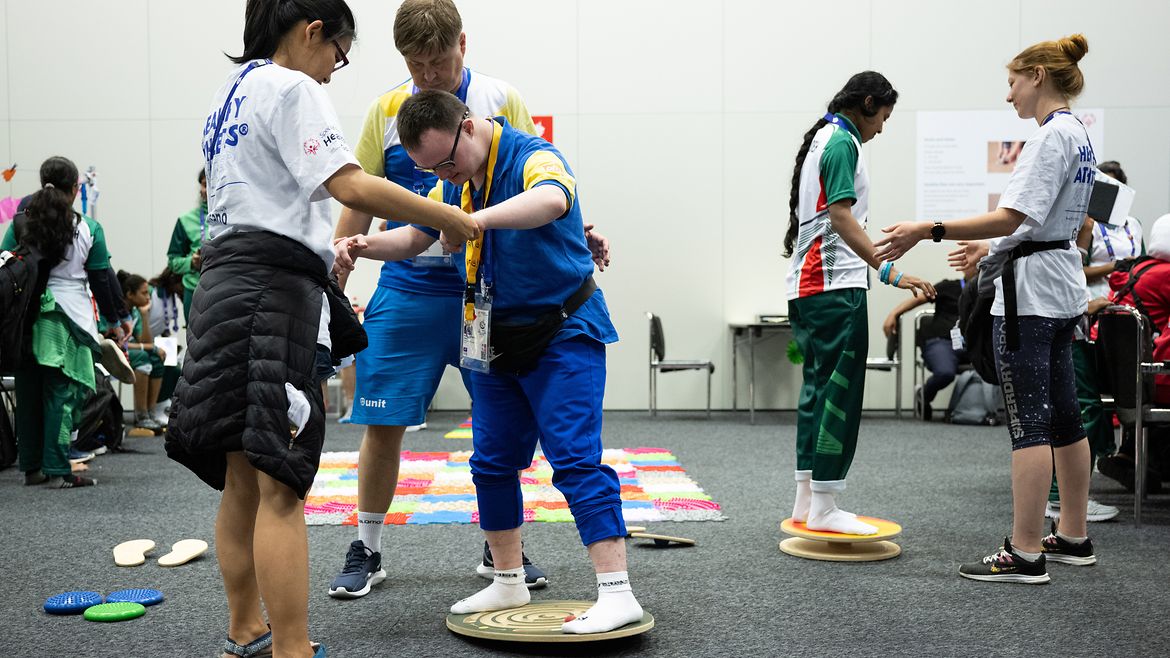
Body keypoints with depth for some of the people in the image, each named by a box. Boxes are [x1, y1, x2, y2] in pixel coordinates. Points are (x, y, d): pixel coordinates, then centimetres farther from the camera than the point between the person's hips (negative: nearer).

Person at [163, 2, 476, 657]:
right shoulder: (291, 89, -6)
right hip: (274, 289, -9)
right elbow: (352, 187, -19)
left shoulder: (231, 93, 22)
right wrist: (452, 219, -13)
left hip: (227, 283, 10)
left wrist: (326, 246, 28)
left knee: (243, 480, 14)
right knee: (280, 485, -12)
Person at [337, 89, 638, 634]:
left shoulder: (533, 157, -18)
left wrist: (476, 219, -50)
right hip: (495, 338, 8)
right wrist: (367, 245, -2)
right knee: (492, 462, 11)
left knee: (576, 460, -13)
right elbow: (414, 239, 18)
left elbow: (551, 200, -42)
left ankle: (617, 594, -9)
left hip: (563, 333, -8)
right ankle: (508, 583, 25)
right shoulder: (453, 184, 7)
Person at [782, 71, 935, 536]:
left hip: (806, 285, 10)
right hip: (835, 287, -10)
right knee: (840, 393, -8)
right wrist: (889, 271, -29)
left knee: (818, 388, 12)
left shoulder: (821, 137, 20)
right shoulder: (842, 141, -10)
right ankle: (823, 508, -5)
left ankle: (806, 500, 16)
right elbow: (841, 217, -22)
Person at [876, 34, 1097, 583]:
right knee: (1062, 415, 14)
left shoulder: (1052, 135, -15)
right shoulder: (1078, 135, 16)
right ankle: (1073, 537, 24)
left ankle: (1025, 553, -5)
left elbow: (1013, 218, -24)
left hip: (1030, 291, -10)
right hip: (1061, 289, 10)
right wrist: (991, 253, 32)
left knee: (1029, 420, -8)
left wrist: (928, 230, -27)